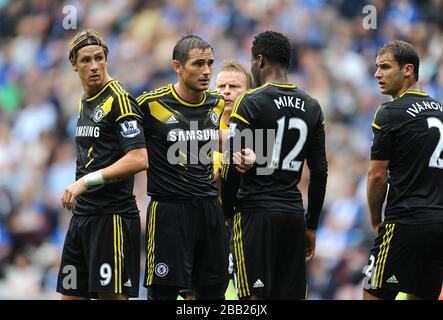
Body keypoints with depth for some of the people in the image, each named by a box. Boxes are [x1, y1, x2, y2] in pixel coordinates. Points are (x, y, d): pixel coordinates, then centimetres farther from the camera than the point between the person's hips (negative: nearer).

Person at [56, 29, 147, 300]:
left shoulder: (119, 100, -10)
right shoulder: (84, 103, 16)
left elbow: (139, 160, -20)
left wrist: (87, 181, -22)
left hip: (113, 216, -9)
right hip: (82, 215, 9)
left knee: (112, 294, -8)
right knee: (71, 293, 8)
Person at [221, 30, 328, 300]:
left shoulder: (251, 103, -8)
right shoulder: (311, 107, 11)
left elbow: (232, 167, -11)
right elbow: (320, 171, 12)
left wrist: (225, 216, 0)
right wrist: (311, 226, 17)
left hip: (256, 214, -6)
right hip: (294, 214, 6)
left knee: (255, 297, -7)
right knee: (291, 295, 7)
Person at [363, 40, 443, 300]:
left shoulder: (391, 113, -8)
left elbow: (377, 175, -8)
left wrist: (376, 220, 5)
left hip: (406, 221, -7)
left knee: (375, 295, -3)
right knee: (421, 296, 11)